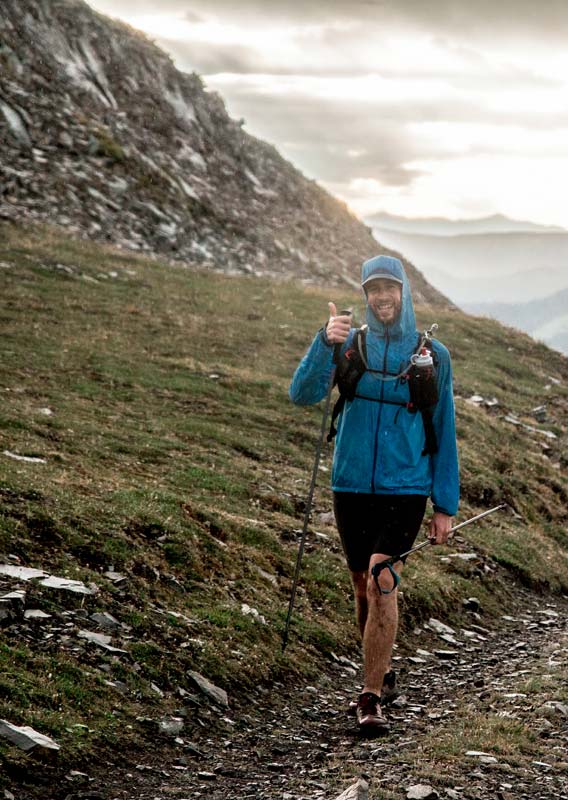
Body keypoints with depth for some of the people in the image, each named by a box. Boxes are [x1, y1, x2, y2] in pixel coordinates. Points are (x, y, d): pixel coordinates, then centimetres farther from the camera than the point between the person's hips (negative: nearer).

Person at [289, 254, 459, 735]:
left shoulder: (432, 355, 1)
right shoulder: (349, 345, 2)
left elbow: (443, 433, 6)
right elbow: (303, 394, -12)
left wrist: (446, 505, 3)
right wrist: (326, 343, -28)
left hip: (405, 489, -2)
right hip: (352, 486, 2)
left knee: (381, 580, -18)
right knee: (363, 587, 12)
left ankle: (371, 699, -12)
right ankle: (381, 675, 35)